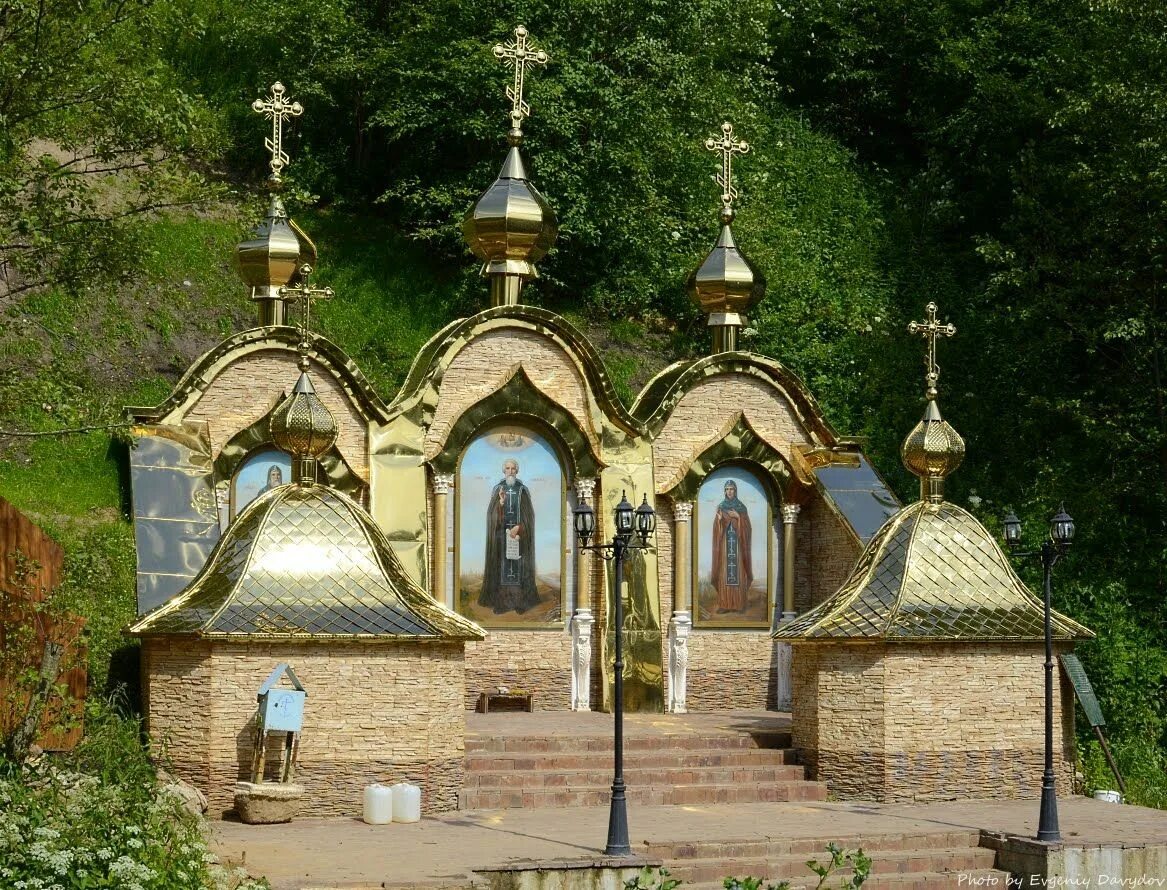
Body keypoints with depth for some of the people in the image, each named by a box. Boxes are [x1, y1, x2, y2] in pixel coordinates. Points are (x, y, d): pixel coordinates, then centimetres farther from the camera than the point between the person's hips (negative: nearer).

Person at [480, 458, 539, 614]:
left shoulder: (524, 491, 2)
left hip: (520, 533, 0)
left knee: (519, 567, 0)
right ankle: (499, 602, 4)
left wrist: (518, 528, -17)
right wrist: (501, 501, -23)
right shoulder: (497, 490, 3)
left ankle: (520, 601, 7)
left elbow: (528, 514, -2)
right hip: (501, 534, 0)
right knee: (500, 565, -2)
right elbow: (491, 513, -5)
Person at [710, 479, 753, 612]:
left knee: (739, 571, -3)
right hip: (724, 544, 1)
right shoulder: (720, 506, 6)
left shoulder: (742, 507, 3)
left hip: (738, 544, -1)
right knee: (724, 572, -3)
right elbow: (716, 527, 0)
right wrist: (719, 518, -20)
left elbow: (747, 526, -2)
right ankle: (724, 604, 0)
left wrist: (738, 517, -17)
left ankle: (740, 604, 2)